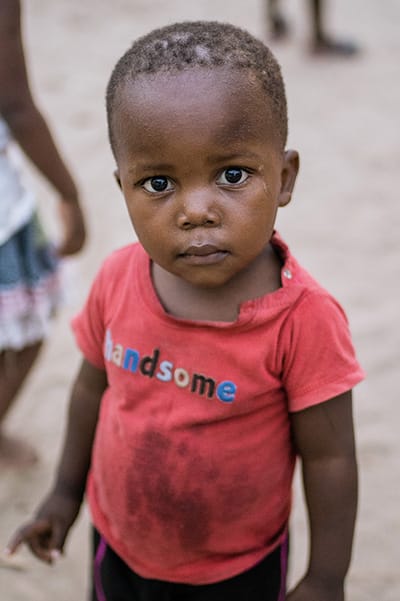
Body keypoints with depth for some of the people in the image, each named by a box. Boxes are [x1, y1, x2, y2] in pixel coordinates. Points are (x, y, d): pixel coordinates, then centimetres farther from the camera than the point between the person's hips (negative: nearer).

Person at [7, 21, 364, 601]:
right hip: (119, 541, 4)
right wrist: (66, 490, 11)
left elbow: (329, 458, -19)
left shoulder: (303, 317, -30)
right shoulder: (117, 280, -17)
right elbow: (94, 386, 0)